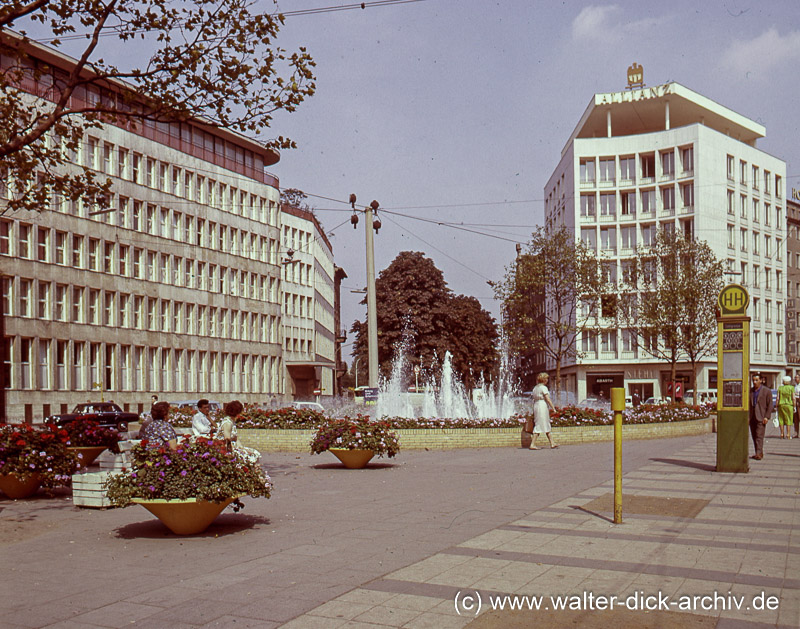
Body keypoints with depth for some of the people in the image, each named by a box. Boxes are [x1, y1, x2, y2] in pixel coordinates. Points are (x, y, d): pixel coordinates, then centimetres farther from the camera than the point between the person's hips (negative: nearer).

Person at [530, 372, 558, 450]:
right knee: (539, 426, -7)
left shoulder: (535, 388, 13)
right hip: (543, 406, -9)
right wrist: (553, 408, -10)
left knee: (547, 425, 14)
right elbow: (548, 399, -15)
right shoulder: (544, 388, -11)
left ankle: (552, 443, 19)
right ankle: (533, 444, -9)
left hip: (536, 406, 9)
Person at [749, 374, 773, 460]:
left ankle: (759, 454, -16)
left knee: (759, 436, -12)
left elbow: (770, 405, -2)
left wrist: (767, 417, -11)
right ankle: (758, 453, 14)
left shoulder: (767, 391, 0)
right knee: (754, 436, 6)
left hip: (761, 417, -5)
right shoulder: (750, 391, 12)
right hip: (752, 417, 5)